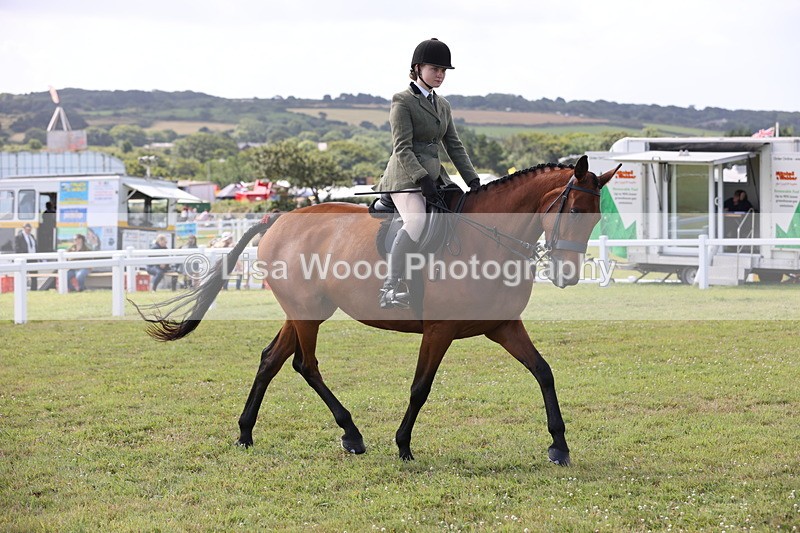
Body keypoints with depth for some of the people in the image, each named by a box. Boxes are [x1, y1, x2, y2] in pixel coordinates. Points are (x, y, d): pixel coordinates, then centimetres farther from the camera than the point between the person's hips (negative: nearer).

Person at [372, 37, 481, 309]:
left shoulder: (442, 105, 19)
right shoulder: (403, 101, -5)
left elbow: (454, 146, 17)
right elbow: (402, 149, -13)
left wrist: (473, 180, 5)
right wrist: (423, 179, -24)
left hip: (434, 175, 8)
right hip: (406, 177, -8)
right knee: (416, 221, -33)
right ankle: (392, 288, -32)